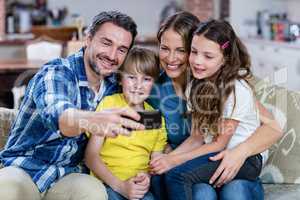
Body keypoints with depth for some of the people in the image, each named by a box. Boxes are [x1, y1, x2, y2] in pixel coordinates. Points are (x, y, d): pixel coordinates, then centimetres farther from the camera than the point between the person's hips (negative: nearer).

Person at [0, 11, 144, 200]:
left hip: (70, 175, 4)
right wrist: (91, 120, -58)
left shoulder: (114, 86, 3)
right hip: (23, 168, -4)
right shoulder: (56, 73, -15)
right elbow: (56, 113, -36)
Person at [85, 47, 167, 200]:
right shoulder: (109, 104, 1)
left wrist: (147, 177, -7)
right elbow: (91, 156, -3)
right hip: (107, 182, -2)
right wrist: (120, 186, -13)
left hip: (140, 187, 3)